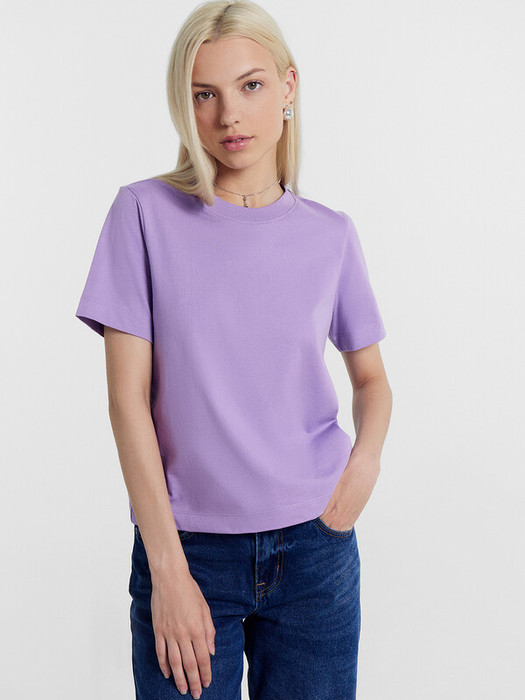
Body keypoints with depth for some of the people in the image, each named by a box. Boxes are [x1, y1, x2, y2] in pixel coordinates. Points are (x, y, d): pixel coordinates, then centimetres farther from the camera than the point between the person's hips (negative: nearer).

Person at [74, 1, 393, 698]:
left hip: (314, 546, 2)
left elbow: (372, 378, 13)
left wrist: (365, 460, -8)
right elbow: (128, 399, -8)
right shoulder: (145, 213, -5)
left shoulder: (330, 234, 2)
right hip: (186, 546, -2)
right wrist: (168, 566, -10)